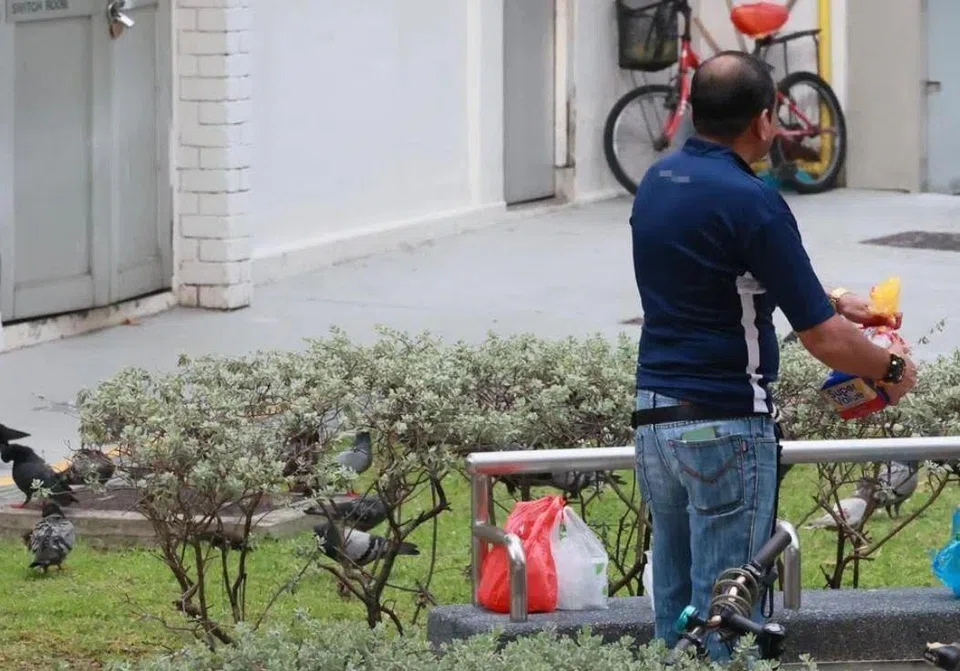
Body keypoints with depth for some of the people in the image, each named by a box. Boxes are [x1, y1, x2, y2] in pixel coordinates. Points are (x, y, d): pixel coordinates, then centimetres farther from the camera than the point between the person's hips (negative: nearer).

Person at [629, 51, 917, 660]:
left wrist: (833, 299, 24)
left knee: (675, 600, 14)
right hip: (725, 428, -8)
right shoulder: (751, 202, -18)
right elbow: (822, 339, -15)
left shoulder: (657, 182, 6)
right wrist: (893, 370, 3)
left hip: (653, 419, 8)